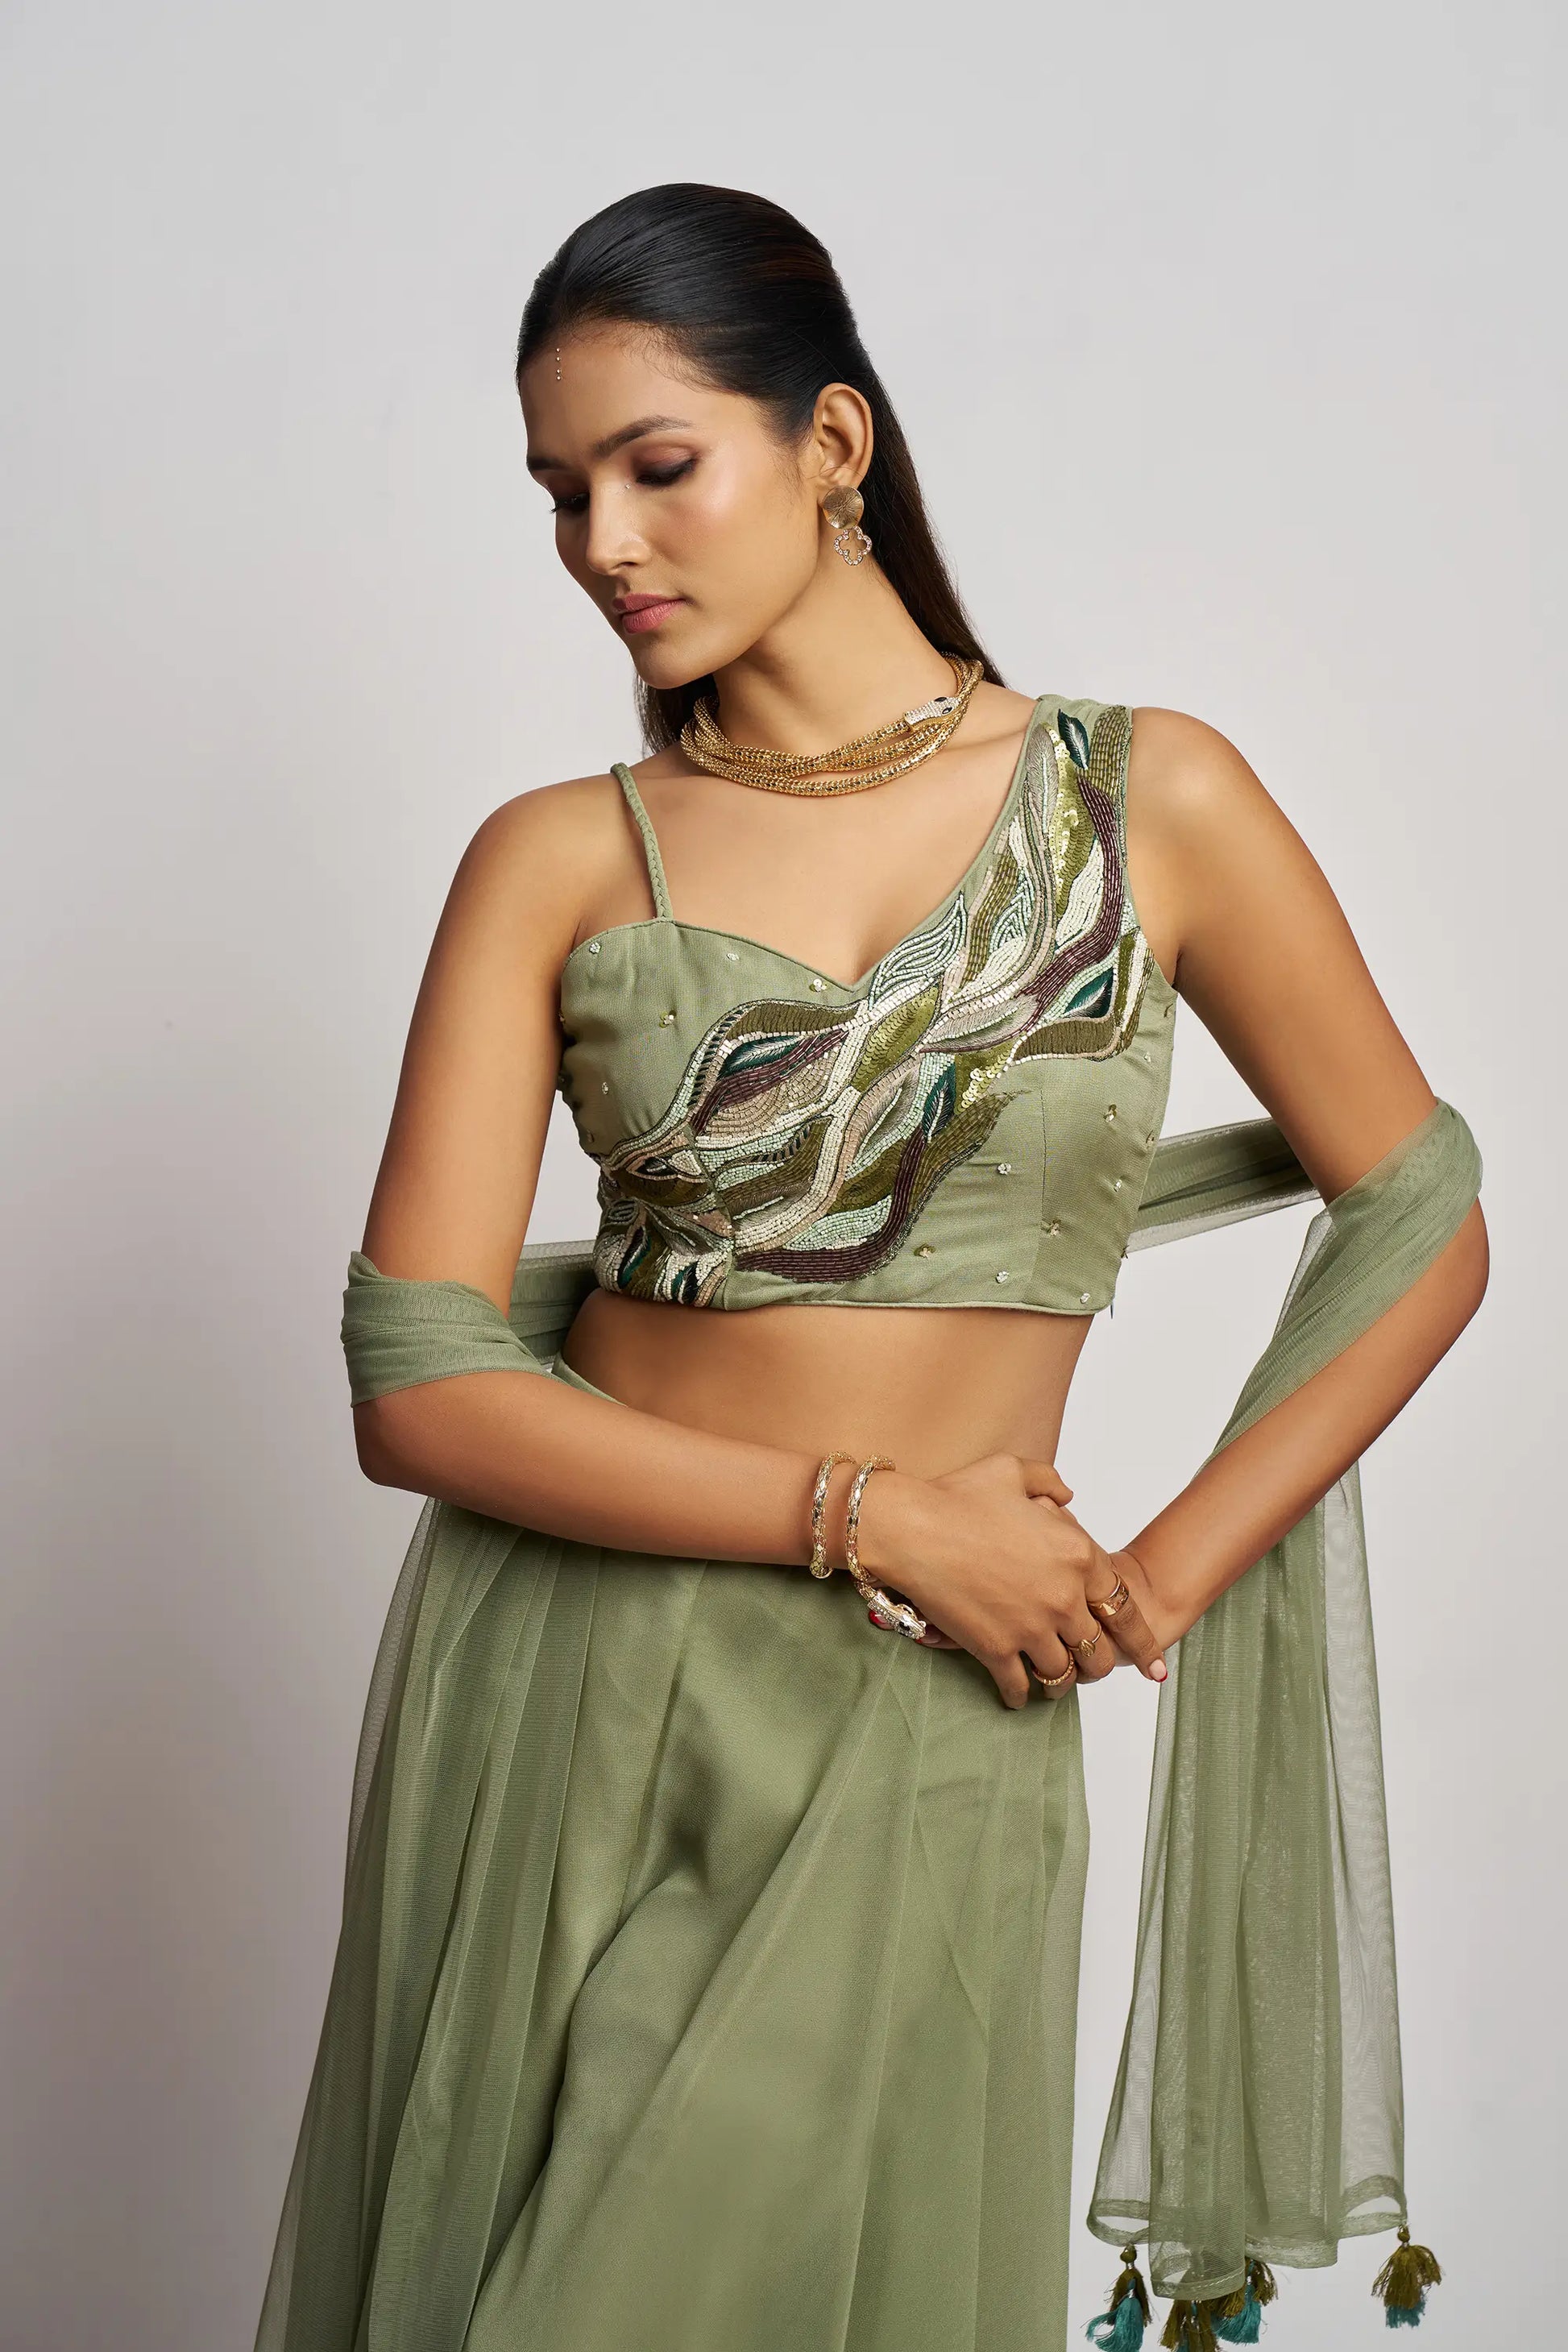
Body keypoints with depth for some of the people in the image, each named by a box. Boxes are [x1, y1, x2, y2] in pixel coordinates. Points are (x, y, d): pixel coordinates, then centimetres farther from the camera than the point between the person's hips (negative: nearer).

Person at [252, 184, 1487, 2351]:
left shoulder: (1147, 798, -1)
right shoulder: (558, 860, 0)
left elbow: (1427, 1230, 5)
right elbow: (415, 1385, -8)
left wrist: (1155, 1590, -1)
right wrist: (869, 1515, -14)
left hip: (919, 1732, -1)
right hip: (555, 1688, 1)